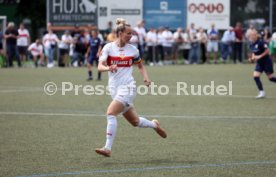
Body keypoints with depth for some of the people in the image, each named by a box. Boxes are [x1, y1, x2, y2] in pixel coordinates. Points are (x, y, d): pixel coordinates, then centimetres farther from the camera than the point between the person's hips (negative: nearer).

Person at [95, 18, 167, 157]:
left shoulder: (132, 49, 4)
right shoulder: (108, 47, 0)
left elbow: (140, 66, 20)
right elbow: (100, 66, -10)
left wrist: (146, 77, 2)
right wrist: (108, 68, -32)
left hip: (127, 87, -2)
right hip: (114, 88, 2)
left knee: (110, 113, -22)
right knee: (135, 121, 11)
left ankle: (107, 148, -21)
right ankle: (154, 125, 42)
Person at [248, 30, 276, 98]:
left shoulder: (261, 42, -20)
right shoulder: (251, 45, 3)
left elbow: (267, 51, -19)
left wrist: (259, 56, -23)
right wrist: (252, 58, -1)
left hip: (266, 62, -7)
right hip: (259, 63, 7)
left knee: (270, 78, -1)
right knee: (255, 76, -8)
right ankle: (262, 92, -2)